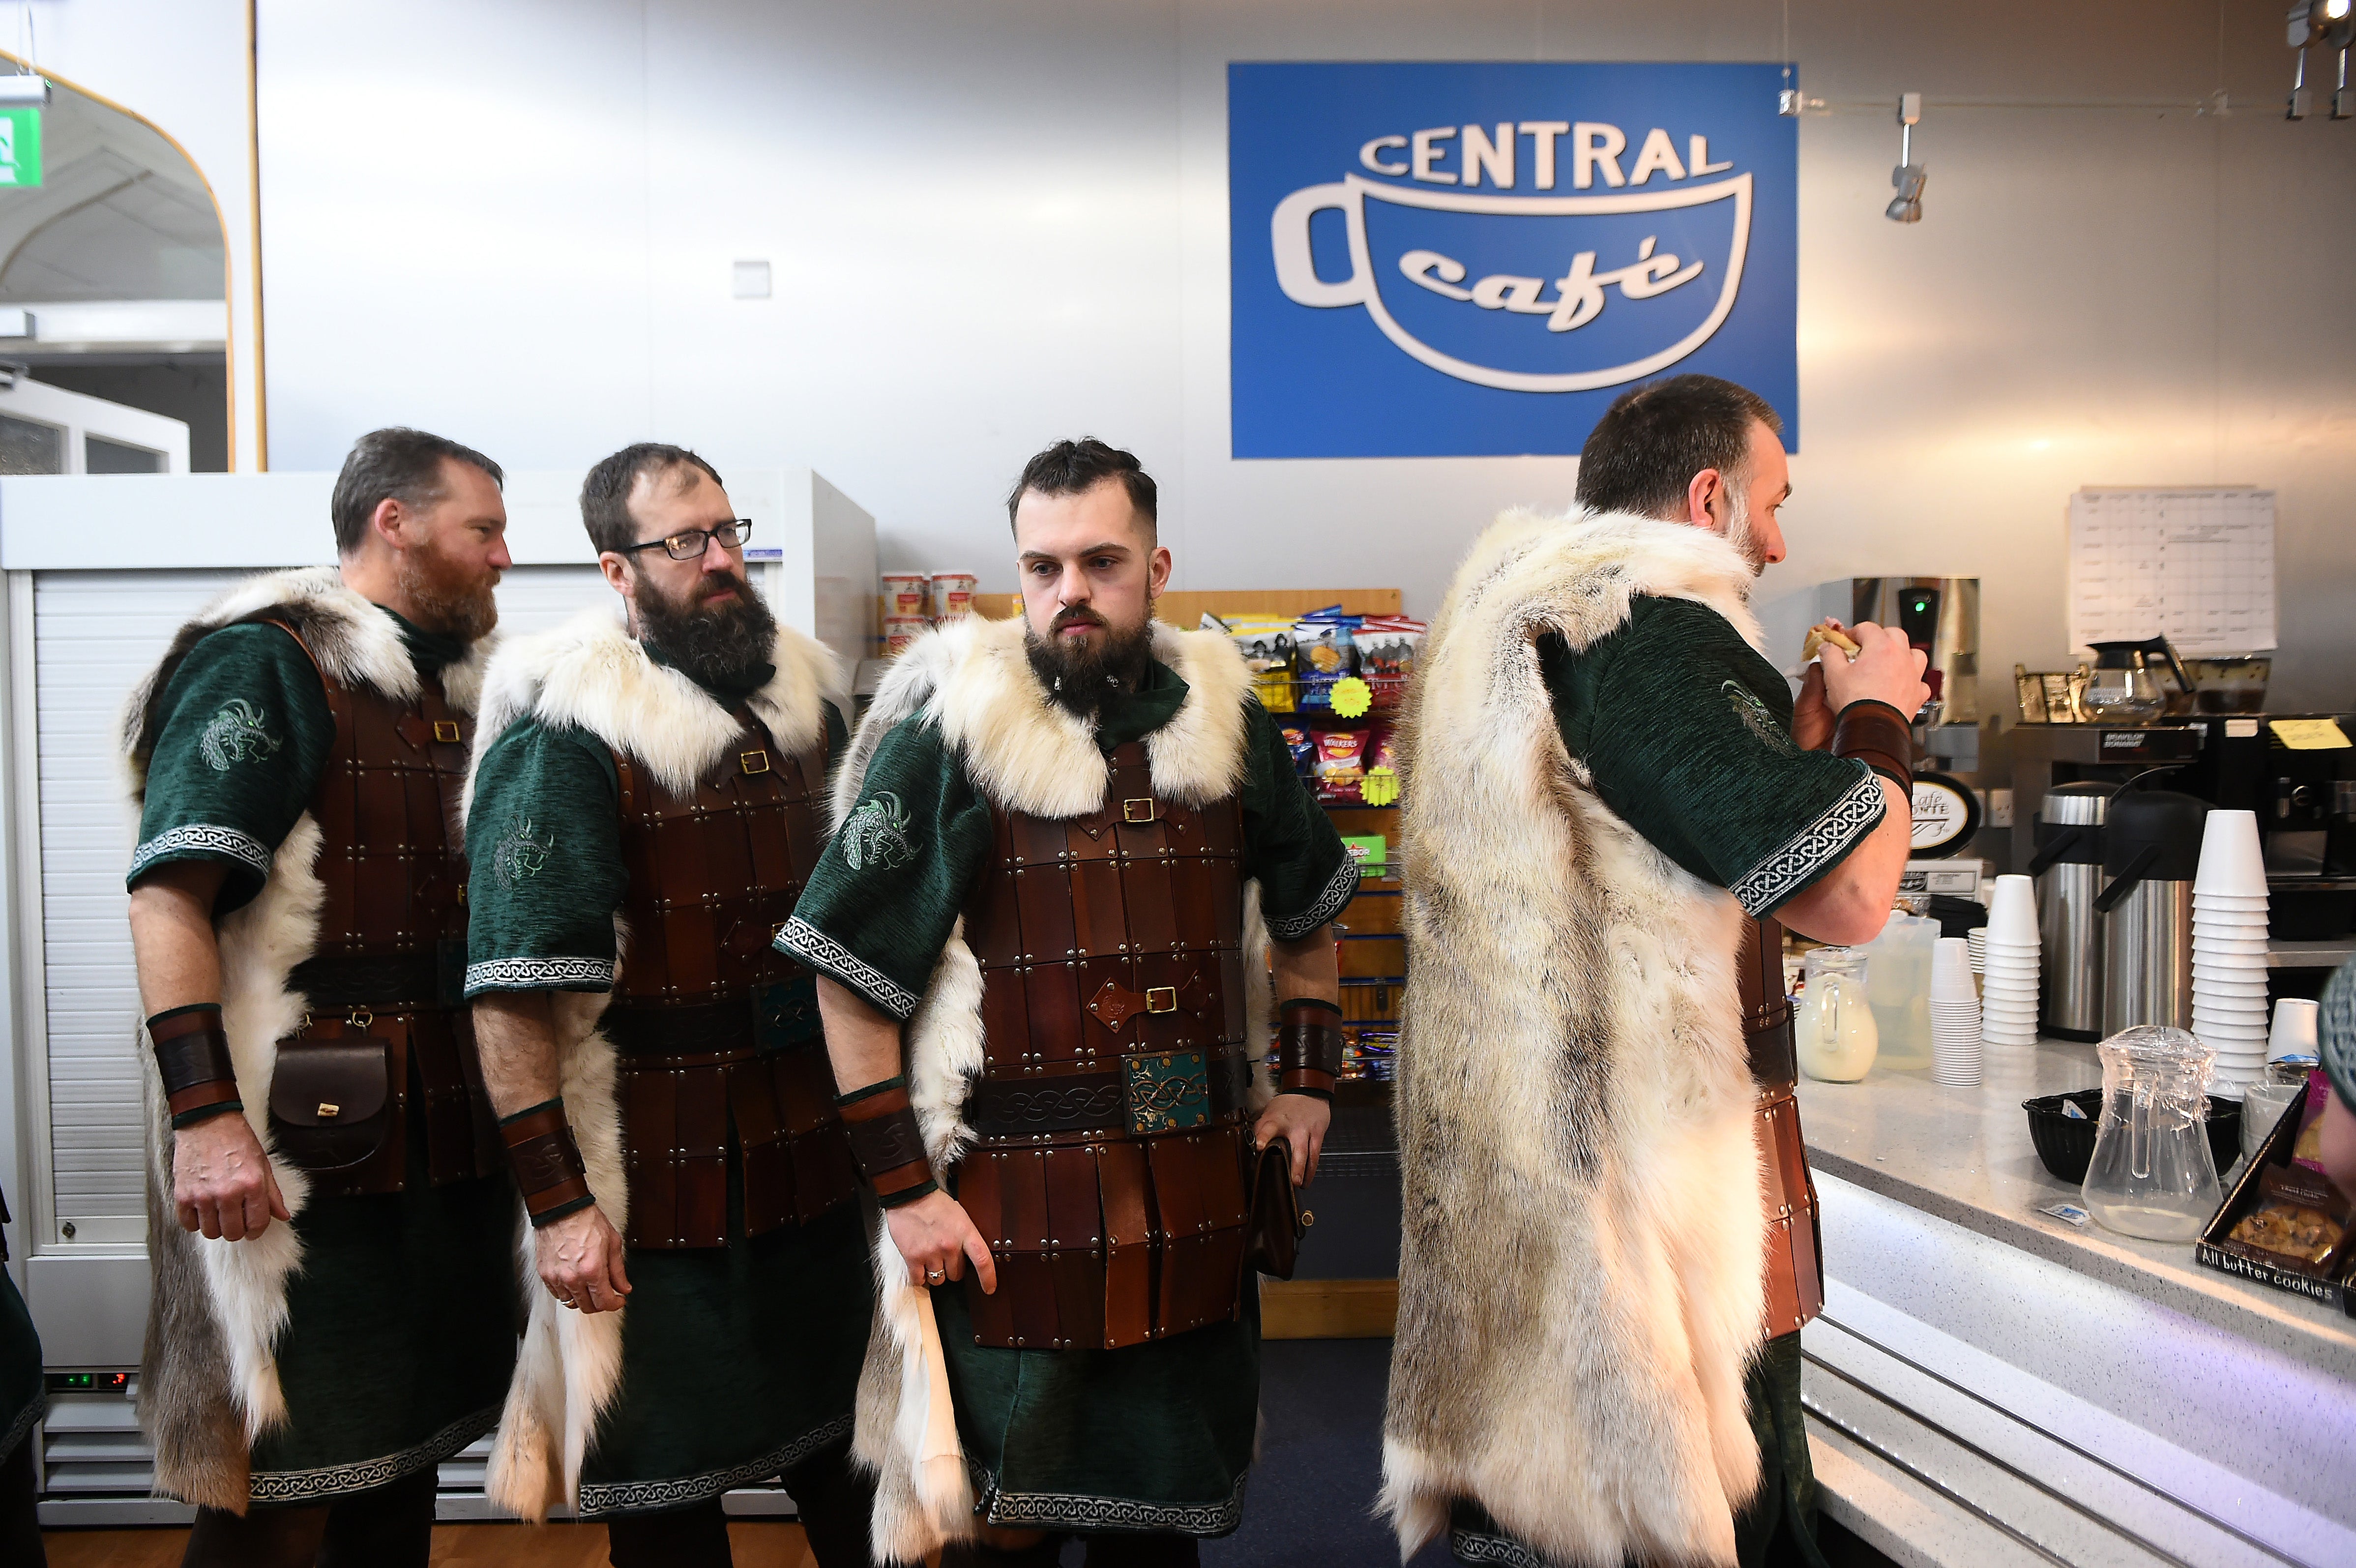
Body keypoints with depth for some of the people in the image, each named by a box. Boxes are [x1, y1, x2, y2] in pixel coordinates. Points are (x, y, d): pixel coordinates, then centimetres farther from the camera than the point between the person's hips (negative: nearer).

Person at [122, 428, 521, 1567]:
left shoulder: (454, 690, 16)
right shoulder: (263, 665, -9)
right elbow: (170, 894, -18)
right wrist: (205, 1114, -26)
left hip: (444, 1136, 8)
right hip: (307, 1149, -8)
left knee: (405, 1457, 18)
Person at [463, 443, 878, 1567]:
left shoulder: (808, 702, 7)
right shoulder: (566, 737, -14)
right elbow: (510, 992, -18)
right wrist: (559, 1205, -21)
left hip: (822, 1168, 6)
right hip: (666, 1188, -6)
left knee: (850, 1462, 21)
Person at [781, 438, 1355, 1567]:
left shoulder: (1228, 725, 4)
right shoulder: (949, 734, -9)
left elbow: (1307, 910, 19)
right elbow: (851, 969, -8)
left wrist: (1308, 1081, 10)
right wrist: (902, 1188, -10)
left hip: (1199, 1208, 4)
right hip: (1015, 1217, -4)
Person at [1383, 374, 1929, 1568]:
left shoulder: (1512, 625, 14)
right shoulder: (1651, 631, -19)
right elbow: (1847, 897, -22)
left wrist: (1815, 734, 18)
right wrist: (1874, 720, -3)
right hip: (1650, 1193, -10)